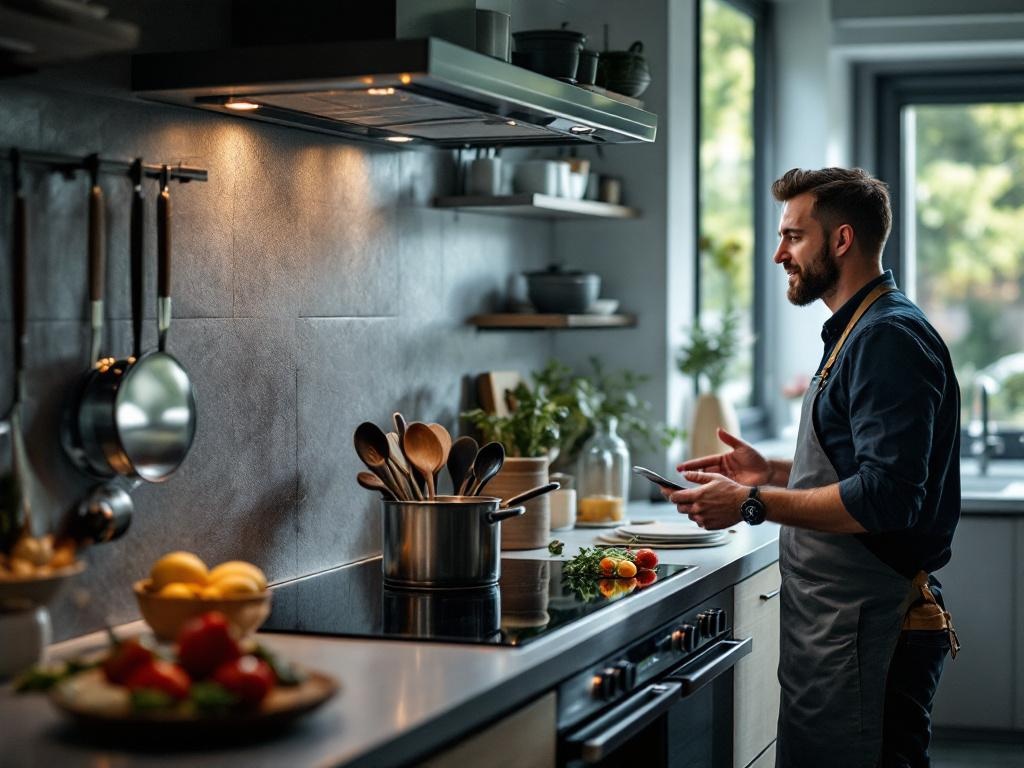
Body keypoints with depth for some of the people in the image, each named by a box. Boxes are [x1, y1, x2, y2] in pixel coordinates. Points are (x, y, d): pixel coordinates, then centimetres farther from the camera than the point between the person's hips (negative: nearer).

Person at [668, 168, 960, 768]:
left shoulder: (889, 338, -16)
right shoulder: (859, 333, 18)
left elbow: (884, 498, -25)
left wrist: (754, 504, -18)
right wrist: (773, 473, 14)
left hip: (867, 635, -10)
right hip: (839, 626, 10)